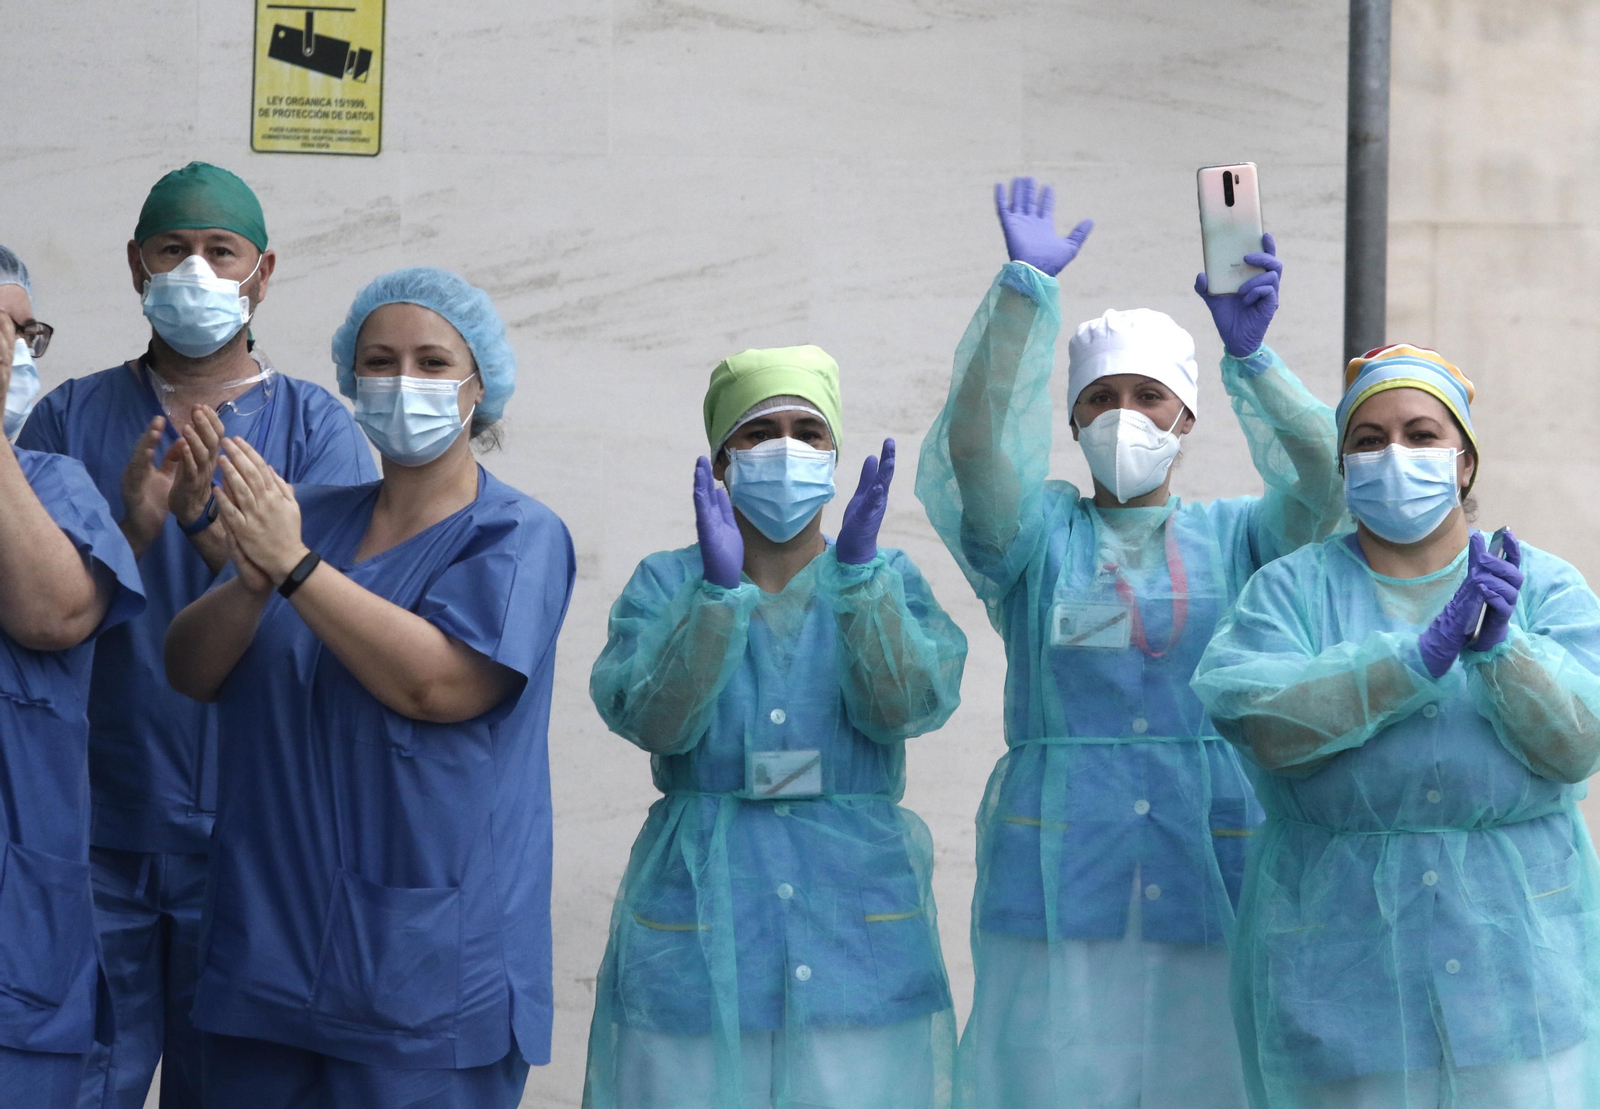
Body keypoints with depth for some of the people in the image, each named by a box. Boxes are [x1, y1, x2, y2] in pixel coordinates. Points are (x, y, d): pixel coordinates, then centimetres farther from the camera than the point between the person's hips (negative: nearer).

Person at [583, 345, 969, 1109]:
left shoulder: (891, 582, 8)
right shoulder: (664, 582, 6)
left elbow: (906, 706, -10)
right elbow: (652, 718, -11)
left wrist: (857, 570, -20)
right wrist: (719, 587, -21)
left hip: (858, 918, 1)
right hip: (701, 924, 0)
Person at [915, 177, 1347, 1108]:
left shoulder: (1237, 540, 9)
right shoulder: (1038, 537, 7)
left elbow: (1324, 481, -10)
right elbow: (973, 444, -10)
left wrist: (1250, 354, -24)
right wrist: (1026, 290, -19)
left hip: (1214, 868, 1)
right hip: (1064, 879, 0)